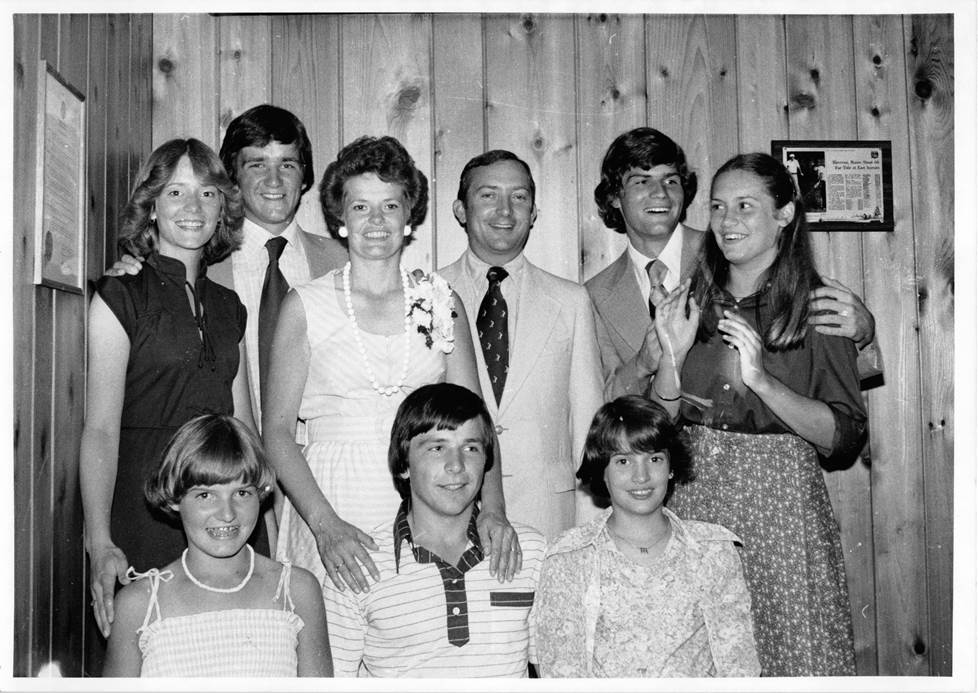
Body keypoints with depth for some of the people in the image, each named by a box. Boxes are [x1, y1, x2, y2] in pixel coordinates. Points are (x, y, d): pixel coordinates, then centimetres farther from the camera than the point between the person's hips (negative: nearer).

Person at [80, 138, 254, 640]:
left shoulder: (228, 306, 13)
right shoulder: (119, 298, -3)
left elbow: (243, 426, 13)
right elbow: (100, 430, -11)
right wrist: (99, 544, -23)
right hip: (143, 516, -5)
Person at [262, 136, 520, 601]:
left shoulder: (441, 301, 7)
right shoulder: (305, 305, 2)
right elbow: (277, 430, -2)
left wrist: (493, 509, -12)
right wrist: (325, 524, -16)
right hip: (333, 498, -1)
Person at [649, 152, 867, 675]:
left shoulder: (817, 306, -3)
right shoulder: (691, 301, 6)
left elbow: (845, 439, -10)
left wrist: (762, 380, -21)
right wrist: (672, 355, -10)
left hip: (780, 499, -3)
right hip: (693, 496, 3)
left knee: (794, 651, 3)